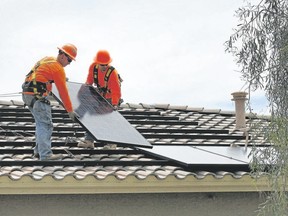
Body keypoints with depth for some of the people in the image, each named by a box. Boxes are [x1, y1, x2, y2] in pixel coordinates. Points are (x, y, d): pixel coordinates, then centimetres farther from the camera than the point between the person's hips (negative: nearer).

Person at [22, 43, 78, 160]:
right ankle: (45, 155, -11)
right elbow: (63, 92, -9)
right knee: (46, 124, -8)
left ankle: (39, 150, 23)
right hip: (38, 96, -9)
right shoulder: (58, 69, -9)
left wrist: (62, 79, 37)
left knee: (41, 123, 18)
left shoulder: (47, 59, 17)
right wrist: (70, 110, -3)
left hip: (27, 94, 9)